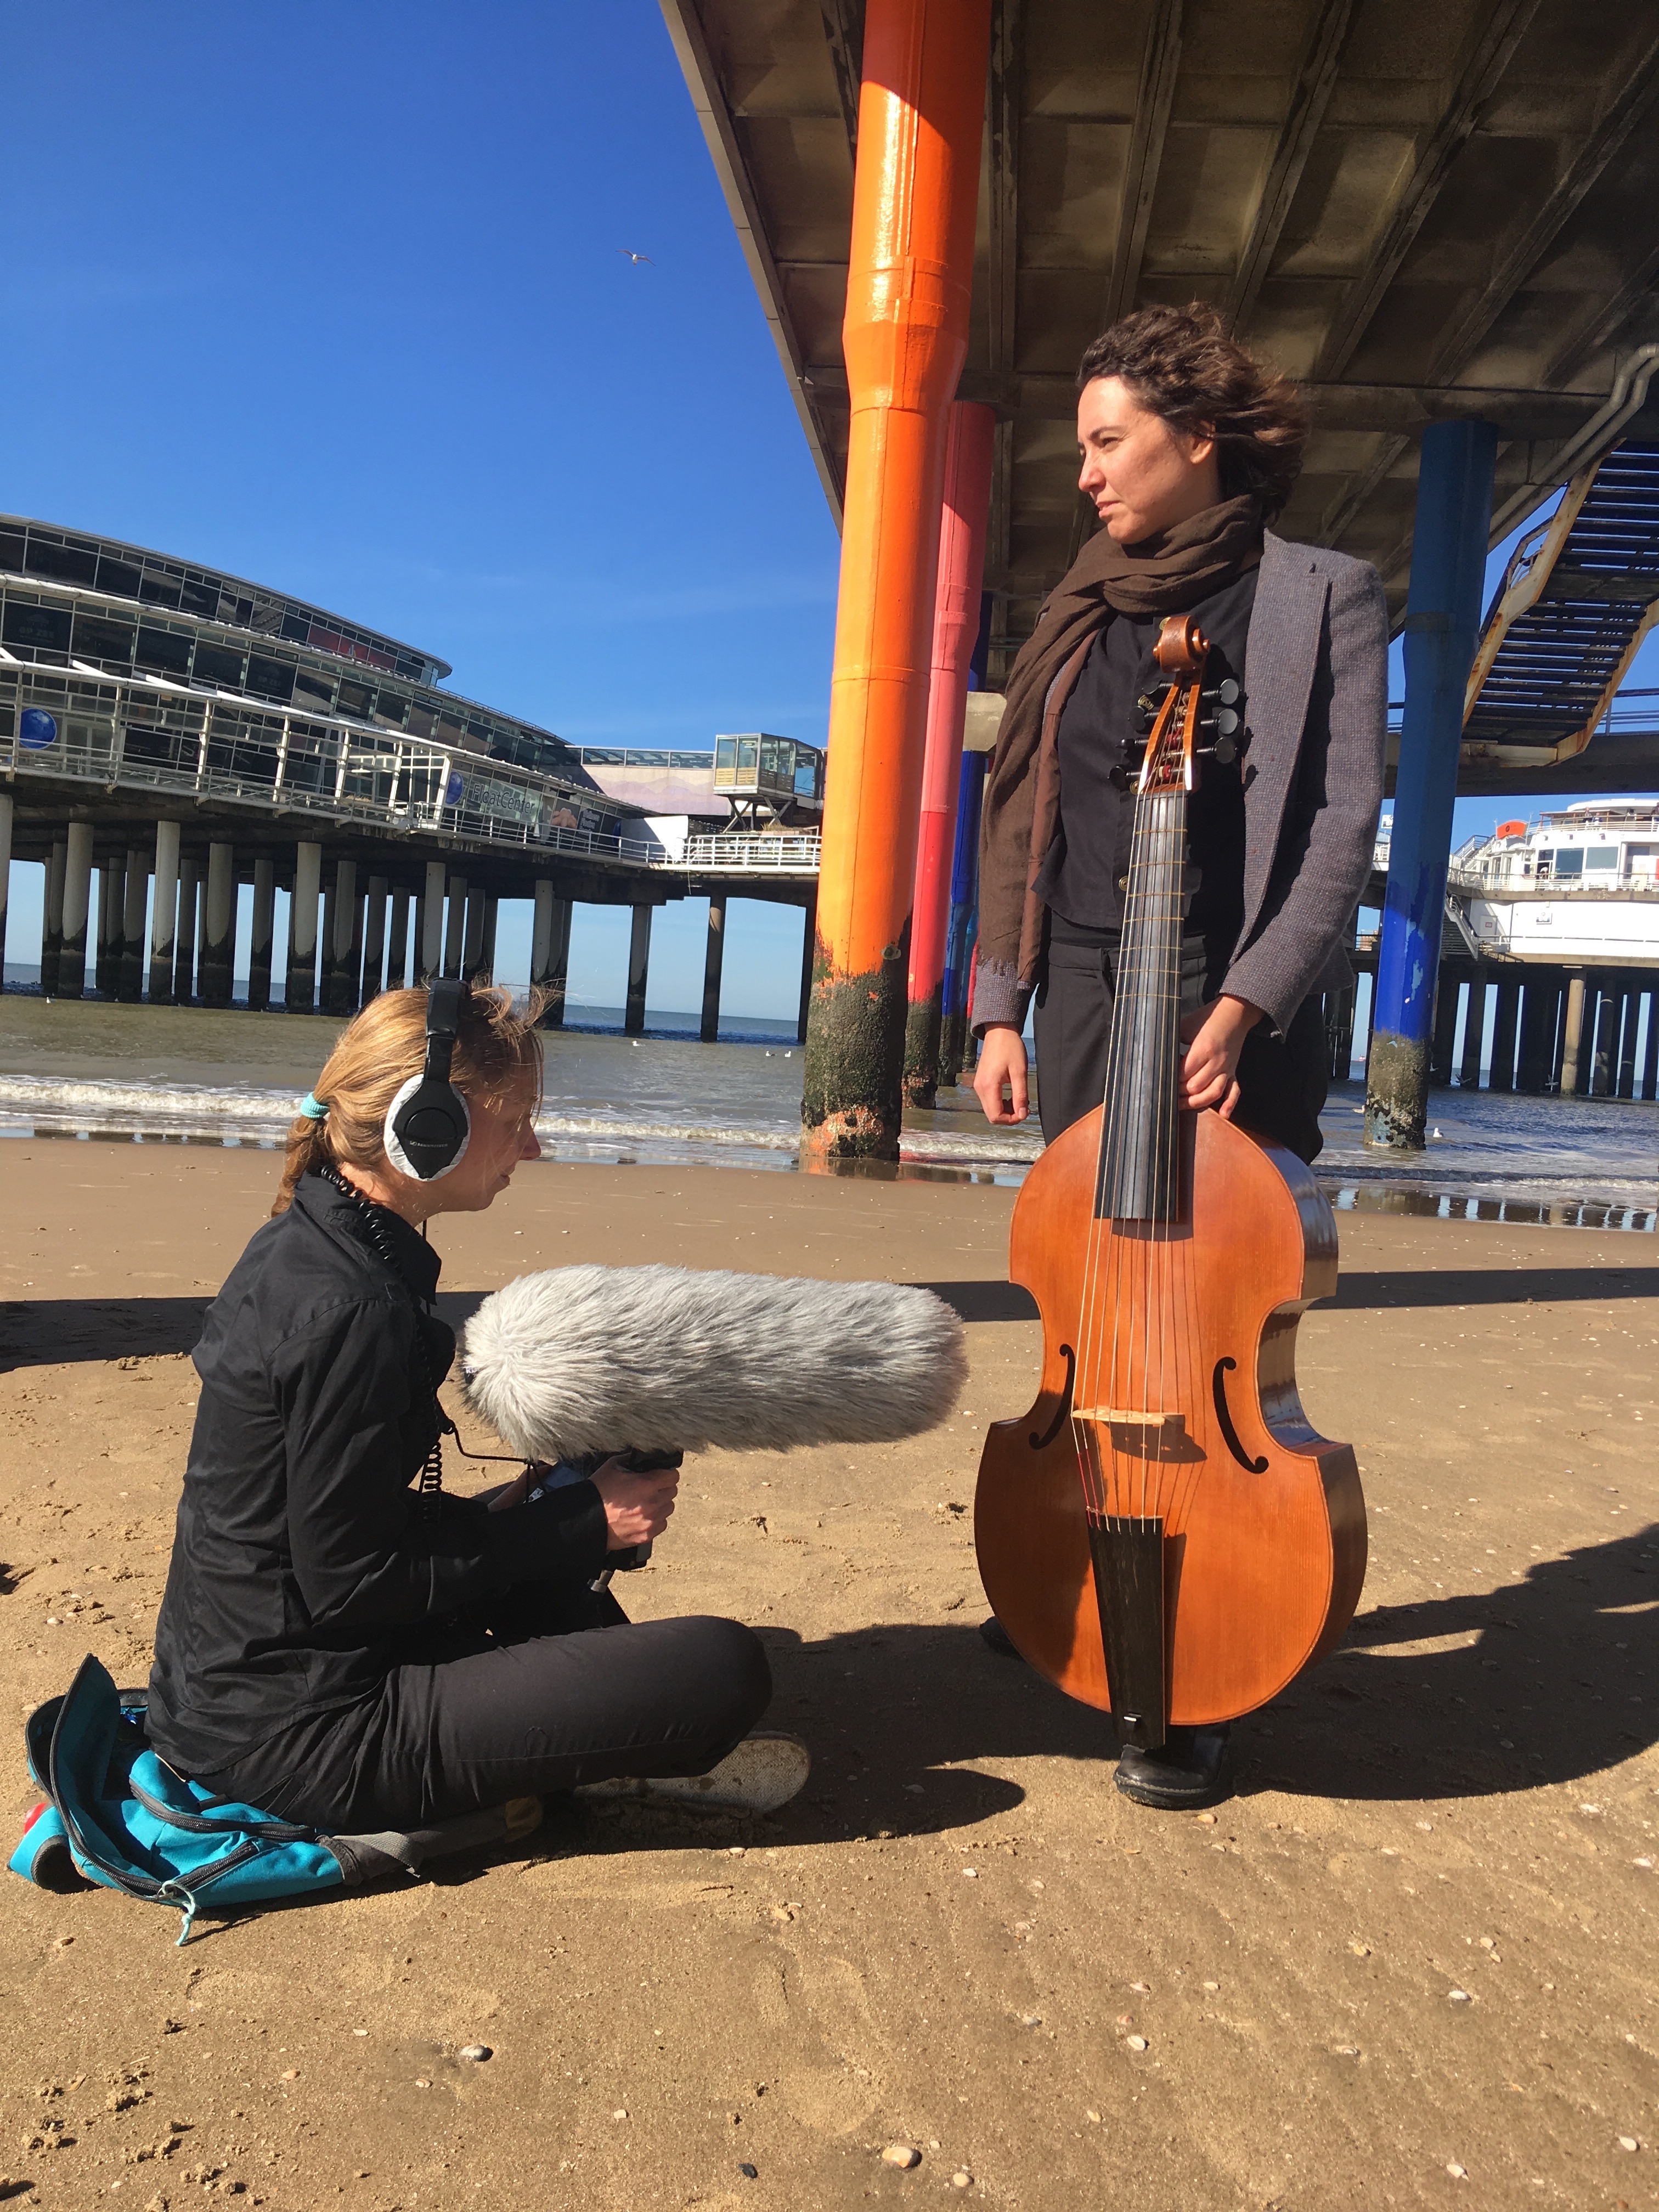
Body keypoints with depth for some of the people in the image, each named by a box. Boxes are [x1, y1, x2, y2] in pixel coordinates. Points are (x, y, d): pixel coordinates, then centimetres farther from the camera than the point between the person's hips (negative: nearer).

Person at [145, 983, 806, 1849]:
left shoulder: (302, 1247, 5)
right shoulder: (353, 1310, -24)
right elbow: (347, 1583, -21)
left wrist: (513, 1513, 6)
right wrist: (586, 1523, -13)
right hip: (303, 1735, -10)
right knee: (726, 1667, -17)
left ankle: (645, 1746, 17)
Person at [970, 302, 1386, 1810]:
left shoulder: (1322, 599, 1)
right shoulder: (1084, 615, 15)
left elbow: (1343, 828, -7)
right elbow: (1023, 826, 13)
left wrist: (1247, 1003, -19)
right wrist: (1001, 1008, 5)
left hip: (1231, 1009, -4)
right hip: (1085, 994, 5)